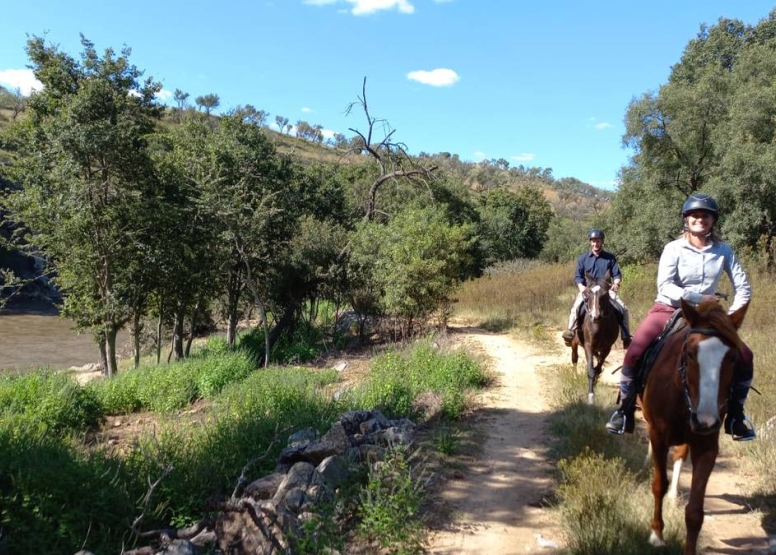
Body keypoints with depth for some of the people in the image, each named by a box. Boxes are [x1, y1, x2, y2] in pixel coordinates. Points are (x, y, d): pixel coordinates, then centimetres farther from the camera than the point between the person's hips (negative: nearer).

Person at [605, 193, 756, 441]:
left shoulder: (723, 250, -1)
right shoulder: (674, 249, -9)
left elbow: (743, 288, -1)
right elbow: (664, 286, -19)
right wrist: (699, 298, -25)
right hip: (667, 310, -3)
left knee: (744, 357, -8)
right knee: (634, 352, -25)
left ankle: (735, 413, 14)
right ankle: (625, 410, -8)